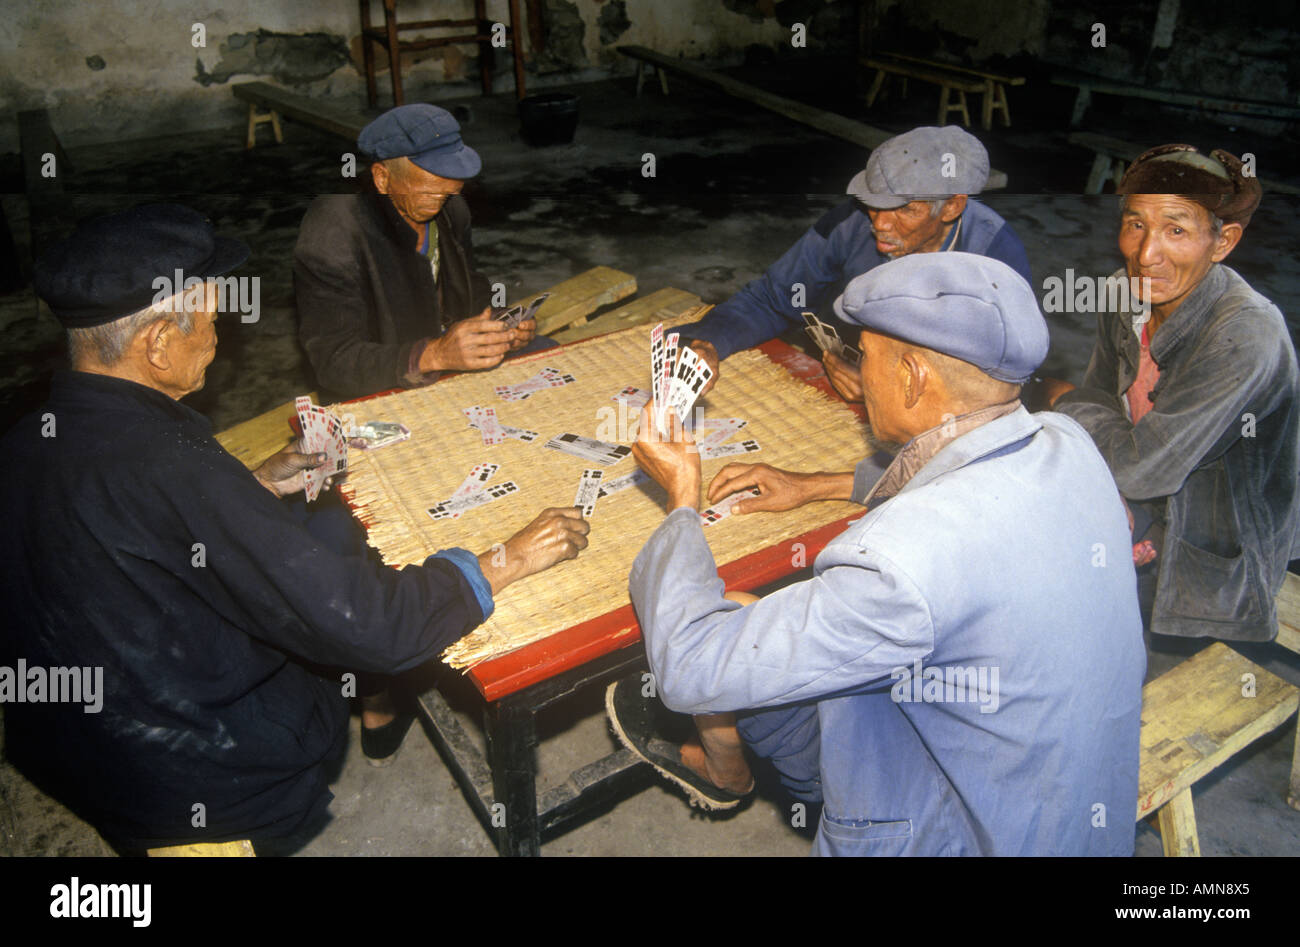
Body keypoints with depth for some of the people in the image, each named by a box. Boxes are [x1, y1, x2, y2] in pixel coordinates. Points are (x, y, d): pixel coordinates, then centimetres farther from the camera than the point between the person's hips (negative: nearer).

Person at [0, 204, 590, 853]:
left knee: (326, 534, 14)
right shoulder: (164, 465, -34)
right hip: (193, 787, -7)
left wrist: (256, 488, 8)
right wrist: (505, 563, -22)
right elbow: (358, 623, -34)